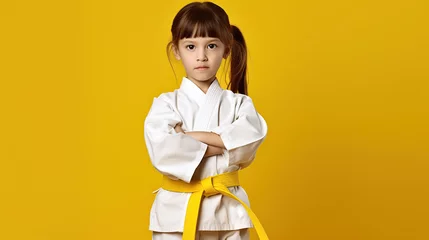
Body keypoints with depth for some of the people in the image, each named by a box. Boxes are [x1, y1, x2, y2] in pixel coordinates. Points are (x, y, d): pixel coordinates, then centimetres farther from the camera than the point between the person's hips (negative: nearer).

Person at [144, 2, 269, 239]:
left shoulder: (238, 103, 3)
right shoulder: (166, 103, -2)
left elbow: (251, 135, -19)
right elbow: (163, 151, -21)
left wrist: (195, 136, -19)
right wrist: (222, 145, -14)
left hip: (227, 210, 1)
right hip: (177, 210, -1)